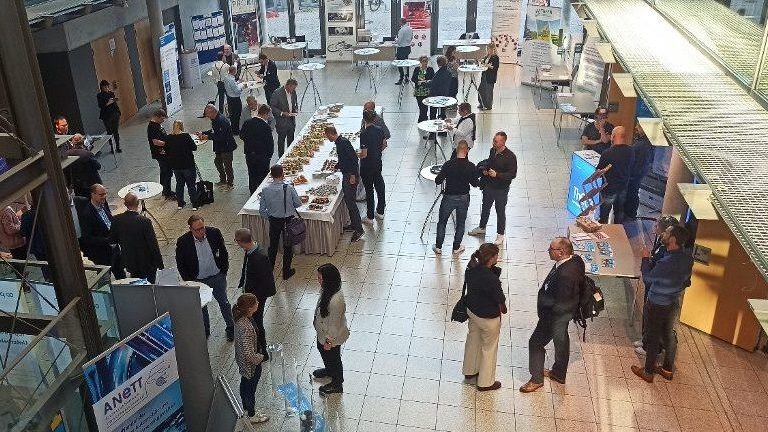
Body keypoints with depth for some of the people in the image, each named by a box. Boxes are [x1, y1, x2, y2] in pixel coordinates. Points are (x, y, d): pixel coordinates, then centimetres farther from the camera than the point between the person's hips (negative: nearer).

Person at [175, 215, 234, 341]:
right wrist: (189, 282, -6)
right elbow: (180, 264, -6)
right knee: (201, 307, 17)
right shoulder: (183, 242, -20)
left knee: (224, 303, 15)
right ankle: (205, 330, 39)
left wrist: (223, 271, 2)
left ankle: (230, 328, 35)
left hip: (217, 277, 1)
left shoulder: (214, 233, -16)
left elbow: (223, 252, 0)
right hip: (197, 281, -1)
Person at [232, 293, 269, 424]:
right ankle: (252, 415, 43)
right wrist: (260, 358, -18)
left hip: (242, 361, 8)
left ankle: (245, 407, 55)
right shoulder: (247, 328, -41)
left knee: (245, 385, 30)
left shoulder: (240, 318, -14)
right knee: (250, 389, 18)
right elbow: (249, 354, -36)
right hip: (251, 365, -8)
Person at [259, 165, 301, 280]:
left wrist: (269, 216, 13)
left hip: (274, 221, 2)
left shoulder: (265, 190, -13)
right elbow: (298, 204, -8)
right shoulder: (289, 188, -20)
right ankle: (286, 272, 23)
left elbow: (262, 210, -6)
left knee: (273, 245, 20)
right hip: (288, 221, -2)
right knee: (288, 246, 14)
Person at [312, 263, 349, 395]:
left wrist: (329, 340, -17)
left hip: (332, 337, -9)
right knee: (322, 349, 33)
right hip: (322, 332, 9)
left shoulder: (336, 300, -41)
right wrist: (316, 320, 19)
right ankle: (329, 370, 63)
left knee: (333, 358, 17)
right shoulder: (326, 290, -14)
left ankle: (336, 385, 44)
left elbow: (335, 323, -29)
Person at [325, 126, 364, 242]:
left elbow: (354, 158, -24)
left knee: (350, 201, -8)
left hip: (351, 176, -10)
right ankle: (353, 224, 28)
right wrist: (336, 167, 42)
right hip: (346, 175, 10)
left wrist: (353, 175, -24)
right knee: (347, 200, 16)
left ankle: (359, 229, -4)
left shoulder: (343, 142, -19)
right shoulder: (339, 142, 12)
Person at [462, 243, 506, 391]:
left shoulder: (471, 269, -15)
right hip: (488, 317, -7)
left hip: (472, 310, 7)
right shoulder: (492, 279, -35)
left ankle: (469, 370, 51)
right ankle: (485, 382, 34)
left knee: (473, 340, 28)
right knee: (489, 348, 16)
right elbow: (501, 301, -20)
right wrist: (503, 309, 2)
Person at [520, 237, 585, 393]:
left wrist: (542, 300, -16)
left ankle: (537, 379, 27)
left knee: (536, 343, 9)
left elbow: (560, 303, -31)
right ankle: (558, 374, 48)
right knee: (561, 340, 26)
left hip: (556, 314, -9)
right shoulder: (575, 259, -11)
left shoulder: (565, 274, -38)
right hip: (564, 311, 9)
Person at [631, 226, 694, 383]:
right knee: (669, 335, 23)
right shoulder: (687, 256, -10)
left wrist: (645, 259, -7)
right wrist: (651, 264, 2)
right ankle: (668, 369, 40)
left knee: (653, 338, 11)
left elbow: (647, 279, -20)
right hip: (674, 303, 7)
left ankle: (648, 372, 29)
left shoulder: (667, 263, -34)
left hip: (657, 306, -7)